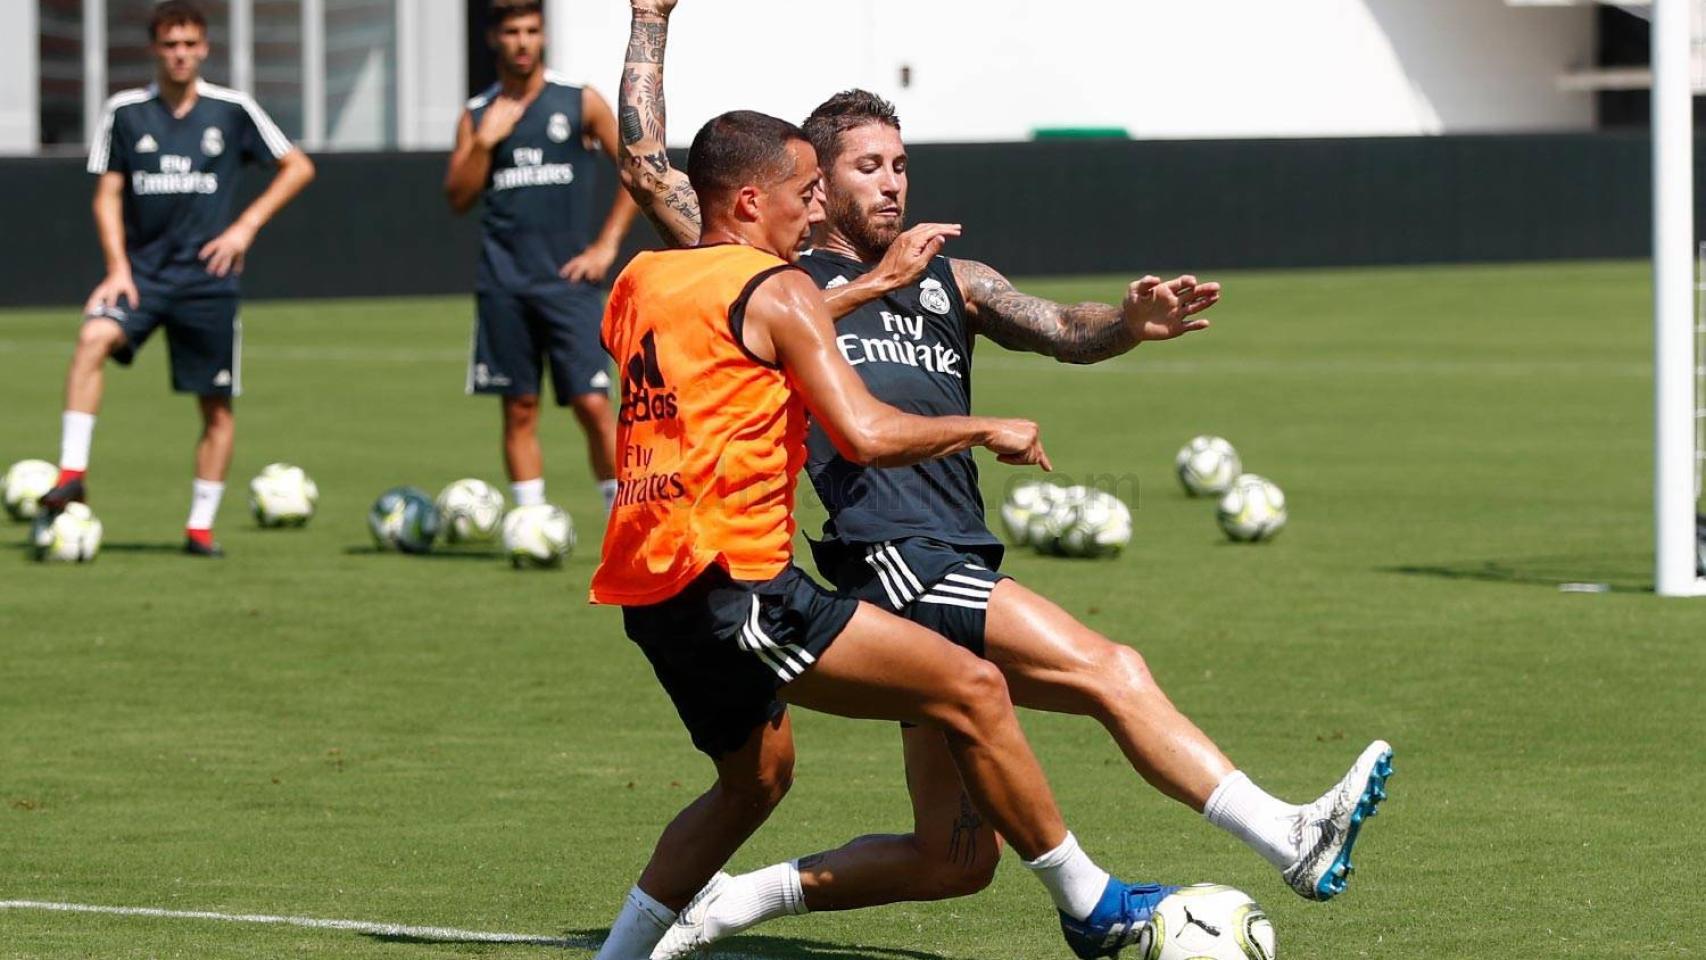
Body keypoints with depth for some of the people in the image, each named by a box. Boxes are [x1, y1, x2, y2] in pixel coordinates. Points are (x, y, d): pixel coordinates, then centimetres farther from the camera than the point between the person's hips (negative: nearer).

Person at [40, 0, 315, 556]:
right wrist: (118, 269, -8)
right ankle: (72, 474, -29)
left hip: (208, 275, 0)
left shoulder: (232, 110, 0)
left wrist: (246, 227, -3)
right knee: (94, 337, -29)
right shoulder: (125, 112, 2)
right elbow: (108, 195, 5)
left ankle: (201, 525, 14)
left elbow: (298, 168, 7)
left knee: (217, 405, 3)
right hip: (143, 269, 0)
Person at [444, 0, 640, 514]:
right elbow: (458, 197, 5)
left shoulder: (580, 102, 3)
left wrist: (606, 245, -2)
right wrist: (485, 141, -9)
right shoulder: (478, 115, 9)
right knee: (519, 408, 3)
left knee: (592, 403, -9)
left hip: (568, 279, -2)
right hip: (503, 283, 2)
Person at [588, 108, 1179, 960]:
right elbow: (865, 435, -15)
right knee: (972, 689, -7)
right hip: (732, 581, -9)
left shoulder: (638, 283, 16)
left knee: (756, 777, 29)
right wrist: (986, 430, 0)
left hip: (647, 590, 9)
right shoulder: (777, 290, -7)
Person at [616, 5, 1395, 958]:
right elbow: (649, 169, 7)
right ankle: (1295, 841, -29)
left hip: (964, 569, 7)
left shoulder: (952, 281, 22)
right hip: (892, 558, -7)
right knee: (1114, 672, -22)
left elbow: (1061, 331, 8)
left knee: (957, 858, 9)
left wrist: (1132, 323, -14)